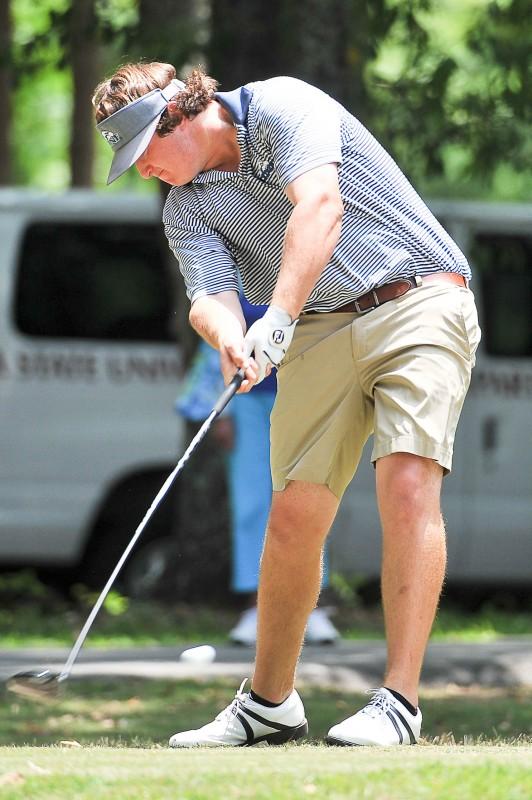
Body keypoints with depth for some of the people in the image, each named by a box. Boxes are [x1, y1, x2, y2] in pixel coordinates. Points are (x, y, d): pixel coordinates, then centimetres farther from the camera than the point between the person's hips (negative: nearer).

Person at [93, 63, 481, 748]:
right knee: (294, 515, 0)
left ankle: (399, 702, -23)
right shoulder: (186, 209, 8)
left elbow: (319, 208, -25)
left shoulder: (283, 107, -9)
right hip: (319, 333, 6)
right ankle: (269, 703, 16)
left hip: (417, 301, -6)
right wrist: (228, 337, -34)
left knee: (407, 484, -20)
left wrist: (277, 317, -36)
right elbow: (209, 296, -9)